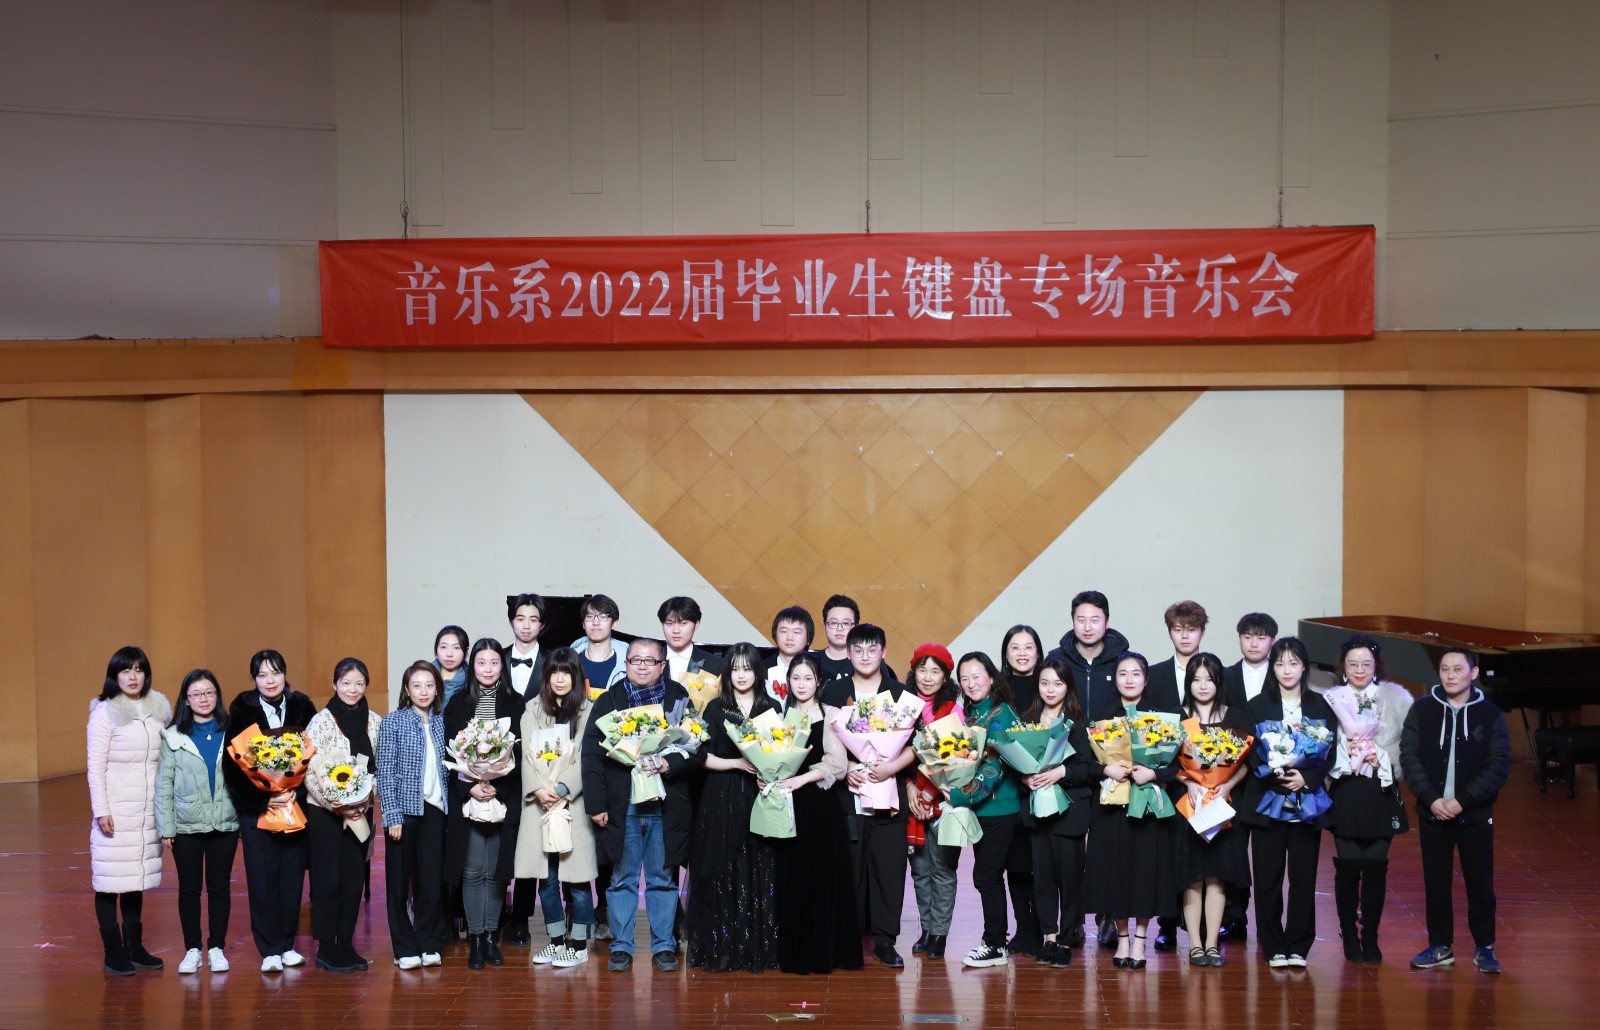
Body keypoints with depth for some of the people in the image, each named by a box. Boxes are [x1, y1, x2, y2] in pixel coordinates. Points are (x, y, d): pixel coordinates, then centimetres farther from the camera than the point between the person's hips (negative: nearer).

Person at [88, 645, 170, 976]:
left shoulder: (158, 710, 7)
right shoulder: (104, 712, -6)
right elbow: (95, 766, -7)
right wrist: (101, 810, -12)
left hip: (148, 810, 4)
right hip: (116, 811, -4)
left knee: (138, 877, 10)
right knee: (111, 881, -3)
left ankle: (134, 947, 18)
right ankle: (114, 953, 3)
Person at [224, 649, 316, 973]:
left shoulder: (302, 707, 2)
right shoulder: (242, 710, -2)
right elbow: (232, 764, -6)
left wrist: (297, 792, -13)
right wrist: (262, 800, -14)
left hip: (295, 805, 2)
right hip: (255, 808, -1)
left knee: (292, 875, 3)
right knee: (262, 879, -2)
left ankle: (287, 944, 15)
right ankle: (269, 950, 5)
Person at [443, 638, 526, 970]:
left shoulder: (515, 705, 6)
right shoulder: (458, 704, 6)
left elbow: (520, 752, 0)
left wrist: (497, 787, -13)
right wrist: (471, 787, -13)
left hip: (504, 798, 0)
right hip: (466, 797, 0)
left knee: (495, 871, 2)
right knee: (473, 870, -2)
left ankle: (491, 936, 11)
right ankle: (476, 939, 5)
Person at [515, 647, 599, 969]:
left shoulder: (587, 710, 1)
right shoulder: (533, 709, 13)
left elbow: (586, 757, -5)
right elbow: (527, 754, 6)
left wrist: (561, 789, -15)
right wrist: (538, 789, -9)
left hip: (572, 803, -3)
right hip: (538, 804, 3)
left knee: (576, 876, -3)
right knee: (546, 878, 5)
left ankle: (579, 945, 4)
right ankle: (556, 941, 16)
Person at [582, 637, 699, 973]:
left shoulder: (679, 697, 3)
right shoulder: (608, 701, 3)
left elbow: (696, 748, -2)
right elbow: (592, 754, 0)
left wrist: (667, 765, -20)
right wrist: (596, 804, -6)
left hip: (667, 806, 0)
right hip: (622, 807, 0)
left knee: (663, 880, 8)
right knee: (622, 879, 7)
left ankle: (664, 946, 16)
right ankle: (621, 947, 15)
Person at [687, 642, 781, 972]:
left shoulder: (772, 708, 9)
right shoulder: (716, 708, 5)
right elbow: (705, 757, 1)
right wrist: (739, 763, -13)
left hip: (761, 799, 1)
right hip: (722, 801, -1)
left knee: (760, 874, 0)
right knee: (723, 874, -1)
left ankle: (759, 948, 6)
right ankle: (722, 948, 5)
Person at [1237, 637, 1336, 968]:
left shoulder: (1320, 706, 8)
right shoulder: (1258, 706, 5)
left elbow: (1329, 753, 4)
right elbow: (1250, 755, 0)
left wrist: (1306, 778, -13)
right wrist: (1276, 776, -17)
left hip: (1307, 804, 1)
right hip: (1267, 802, -1)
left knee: (1303, 876, 1)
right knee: (1268, 877, 0)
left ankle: (1298, 946, 11)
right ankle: (1274, 947, 10)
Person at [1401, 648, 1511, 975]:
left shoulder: (1490, 714, -1)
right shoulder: (1422, 709, 1)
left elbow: (1500, 764, -6)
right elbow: (1409, 756, -2)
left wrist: (1462, 800, -15)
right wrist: (1431, 799, -14)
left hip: (1475, 814, -1)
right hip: (1432, 813, 1)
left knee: (1480, 883, 4)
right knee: (1436, 883, 7)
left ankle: (1484, 947, 17)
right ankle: (1440, 947, 17)